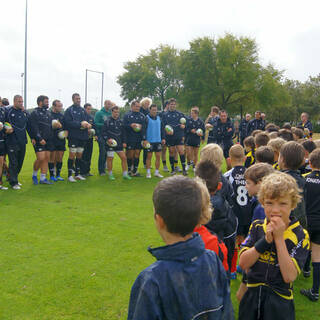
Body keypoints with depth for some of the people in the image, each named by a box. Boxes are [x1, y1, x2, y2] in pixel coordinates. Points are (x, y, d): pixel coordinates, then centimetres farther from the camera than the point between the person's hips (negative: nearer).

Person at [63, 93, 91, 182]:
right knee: (72, 155, -3)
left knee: (79, 155, 11)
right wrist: (80, 124, -21)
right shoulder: (69, 110, -5)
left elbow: (86, 120, 16)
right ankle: (70, 175, 4)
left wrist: (88, 124, -7)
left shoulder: (83, 110, 14)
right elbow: (68, 123, -15)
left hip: (82, 136, 6)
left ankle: (77, 174, 21)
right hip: (73, 136, -6)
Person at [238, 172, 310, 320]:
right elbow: (243, 263, -9)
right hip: (251, 296, 3)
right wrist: (266, 240, -20)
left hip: (279, 302, -3)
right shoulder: (257, 227, -1)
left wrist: (279, 238, -23)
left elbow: (289, 276, -20)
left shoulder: (300, 235, -11)